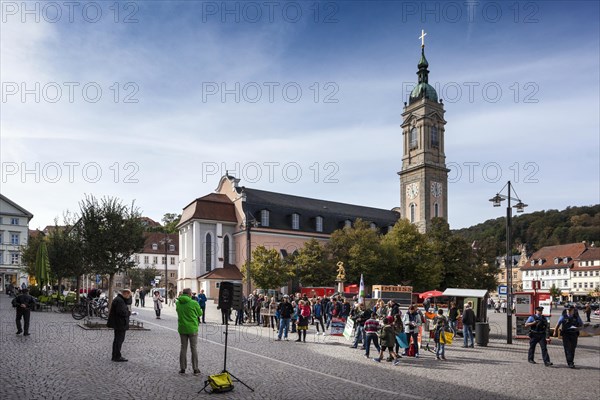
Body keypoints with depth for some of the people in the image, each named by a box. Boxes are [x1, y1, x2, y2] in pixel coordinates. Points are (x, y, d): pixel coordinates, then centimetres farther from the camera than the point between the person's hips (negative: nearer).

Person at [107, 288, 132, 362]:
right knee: (119, 339, -6)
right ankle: (117, 357, -3)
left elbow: (129, 302, 19)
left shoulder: (120, 299, 14)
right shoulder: (119, 301, -20)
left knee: (117, 339, 16)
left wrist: (130, 295, 5)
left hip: (118, 323, 11)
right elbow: (122, 312, -27)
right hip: (120, 323, -11)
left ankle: (115, 356, 24)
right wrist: (129, 313, -11)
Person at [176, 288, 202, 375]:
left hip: (182, 328, 4)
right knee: (194, 349, 7)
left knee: (183, 348, 14)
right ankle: (195, 369, 10)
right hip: (192, 329, -4)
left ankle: (182, 369, 18)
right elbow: (200, 313, -4)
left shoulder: (178, 303, -2)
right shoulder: (194, 303, -17)